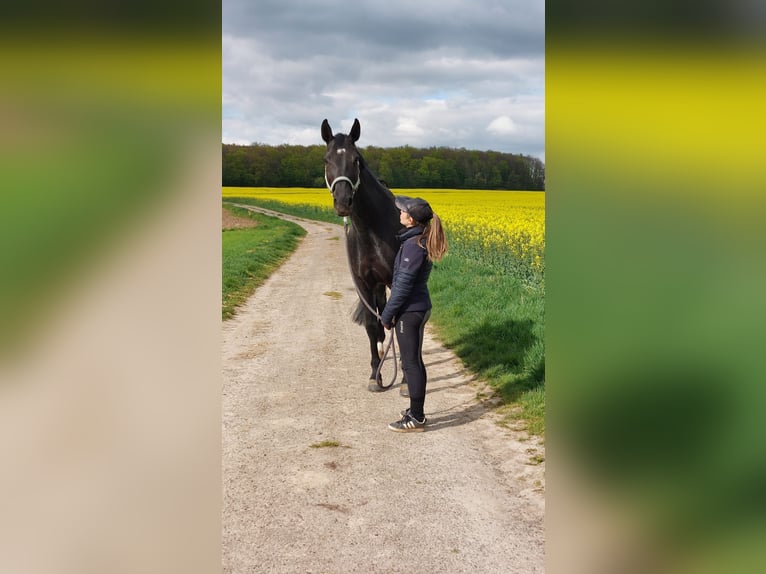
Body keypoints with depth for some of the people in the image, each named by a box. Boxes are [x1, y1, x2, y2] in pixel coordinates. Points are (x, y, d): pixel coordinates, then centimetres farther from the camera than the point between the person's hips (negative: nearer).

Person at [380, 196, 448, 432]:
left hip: (409, 311, -9)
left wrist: (387, 314, -13)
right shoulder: (422, 241, 8)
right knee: (415, 362, 16)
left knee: (411, 363, -2)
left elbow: (403, 284, -21)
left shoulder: (413, 245, -21)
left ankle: (416, 419, 5)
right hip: (421, 307, 10)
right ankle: (416, 410, 26)